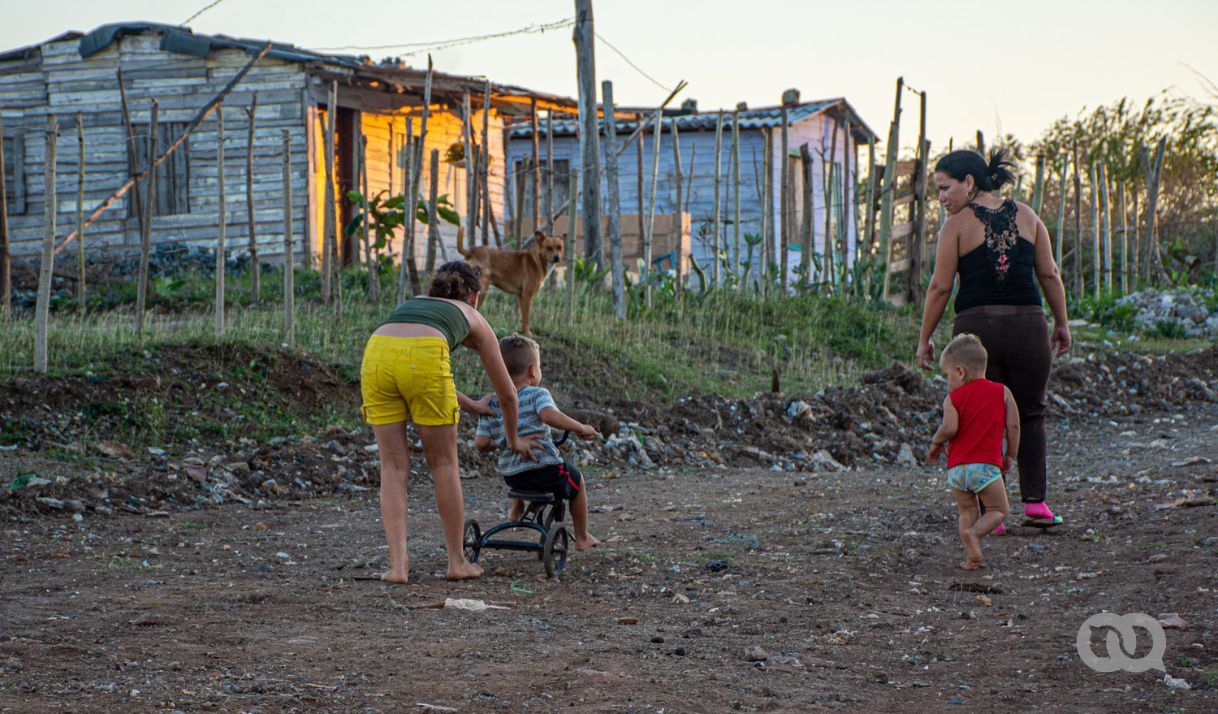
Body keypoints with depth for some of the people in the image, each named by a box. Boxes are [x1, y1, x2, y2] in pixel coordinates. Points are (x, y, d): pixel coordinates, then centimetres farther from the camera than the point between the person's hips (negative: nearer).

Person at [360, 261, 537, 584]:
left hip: (377, 353, 3)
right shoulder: (474, 318, 32)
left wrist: (474, 406, 66)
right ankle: (457, 561, 19)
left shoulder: (412, 303, 41)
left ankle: (398, 564, 3)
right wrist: (513, 438, 55)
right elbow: (507, 393, 39)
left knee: (394, 467, 10)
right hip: (422, 358, -3)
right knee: (444, 464, 12)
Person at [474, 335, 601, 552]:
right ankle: (582, 537, 34)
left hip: (511, 475, 5)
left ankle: (516, 505, 38)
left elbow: (480, 443, -2)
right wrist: (581, 428, -23)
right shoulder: (537, 395, -11)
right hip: (545, 469, -5)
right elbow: (549, 415, -33)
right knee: (576, 480, 27)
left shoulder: (491, 405, 3)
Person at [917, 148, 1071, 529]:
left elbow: (940, 286, -4)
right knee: (1030, 415, 17)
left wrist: (924, 339, 4)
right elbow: (1050, 275, 8)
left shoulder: (957, 225, -2)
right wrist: (1062, 324, 18)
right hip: (1027, 325, 2)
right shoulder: (1026, 216, 8)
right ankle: (1034, 502, 9)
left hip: (975, 327, -2)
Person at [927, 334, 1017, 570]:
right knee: (998, 509, 11)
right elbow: (1013, 426, 5)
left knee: (967, 512, 14)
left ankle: (971, 558, 4)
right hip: (987, 465, -1)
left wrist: (935, 443, 7)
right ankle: (975, 533, -16)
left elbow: (949, 428, -12)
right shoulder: (1002, 392, 8)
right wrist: (1010, 455, 16)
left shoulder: (953, 398, 1)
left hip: (957, 467, 1)